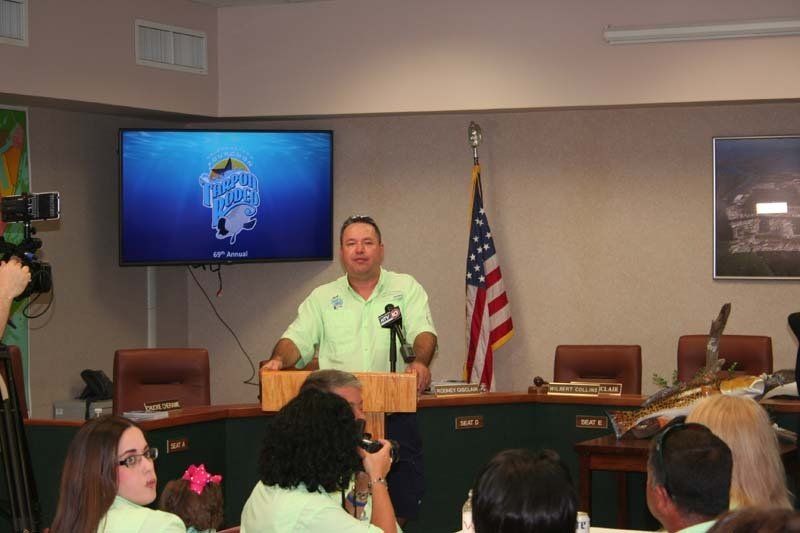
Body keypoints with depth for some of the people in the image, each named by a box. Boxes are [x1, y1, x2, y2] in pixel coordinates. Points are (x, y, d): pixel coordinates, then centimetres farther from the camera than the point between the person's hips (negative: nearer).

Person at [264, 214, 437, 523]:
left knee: (401, 509, 1)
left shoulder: (406, 288, 8)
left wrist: (420, 362, -27)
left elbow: (424, 334, -5)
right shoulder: (322, 298, 13)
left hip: (395, 418, -1)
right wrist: (279, 359, -18)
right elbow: (297, 340, 5)